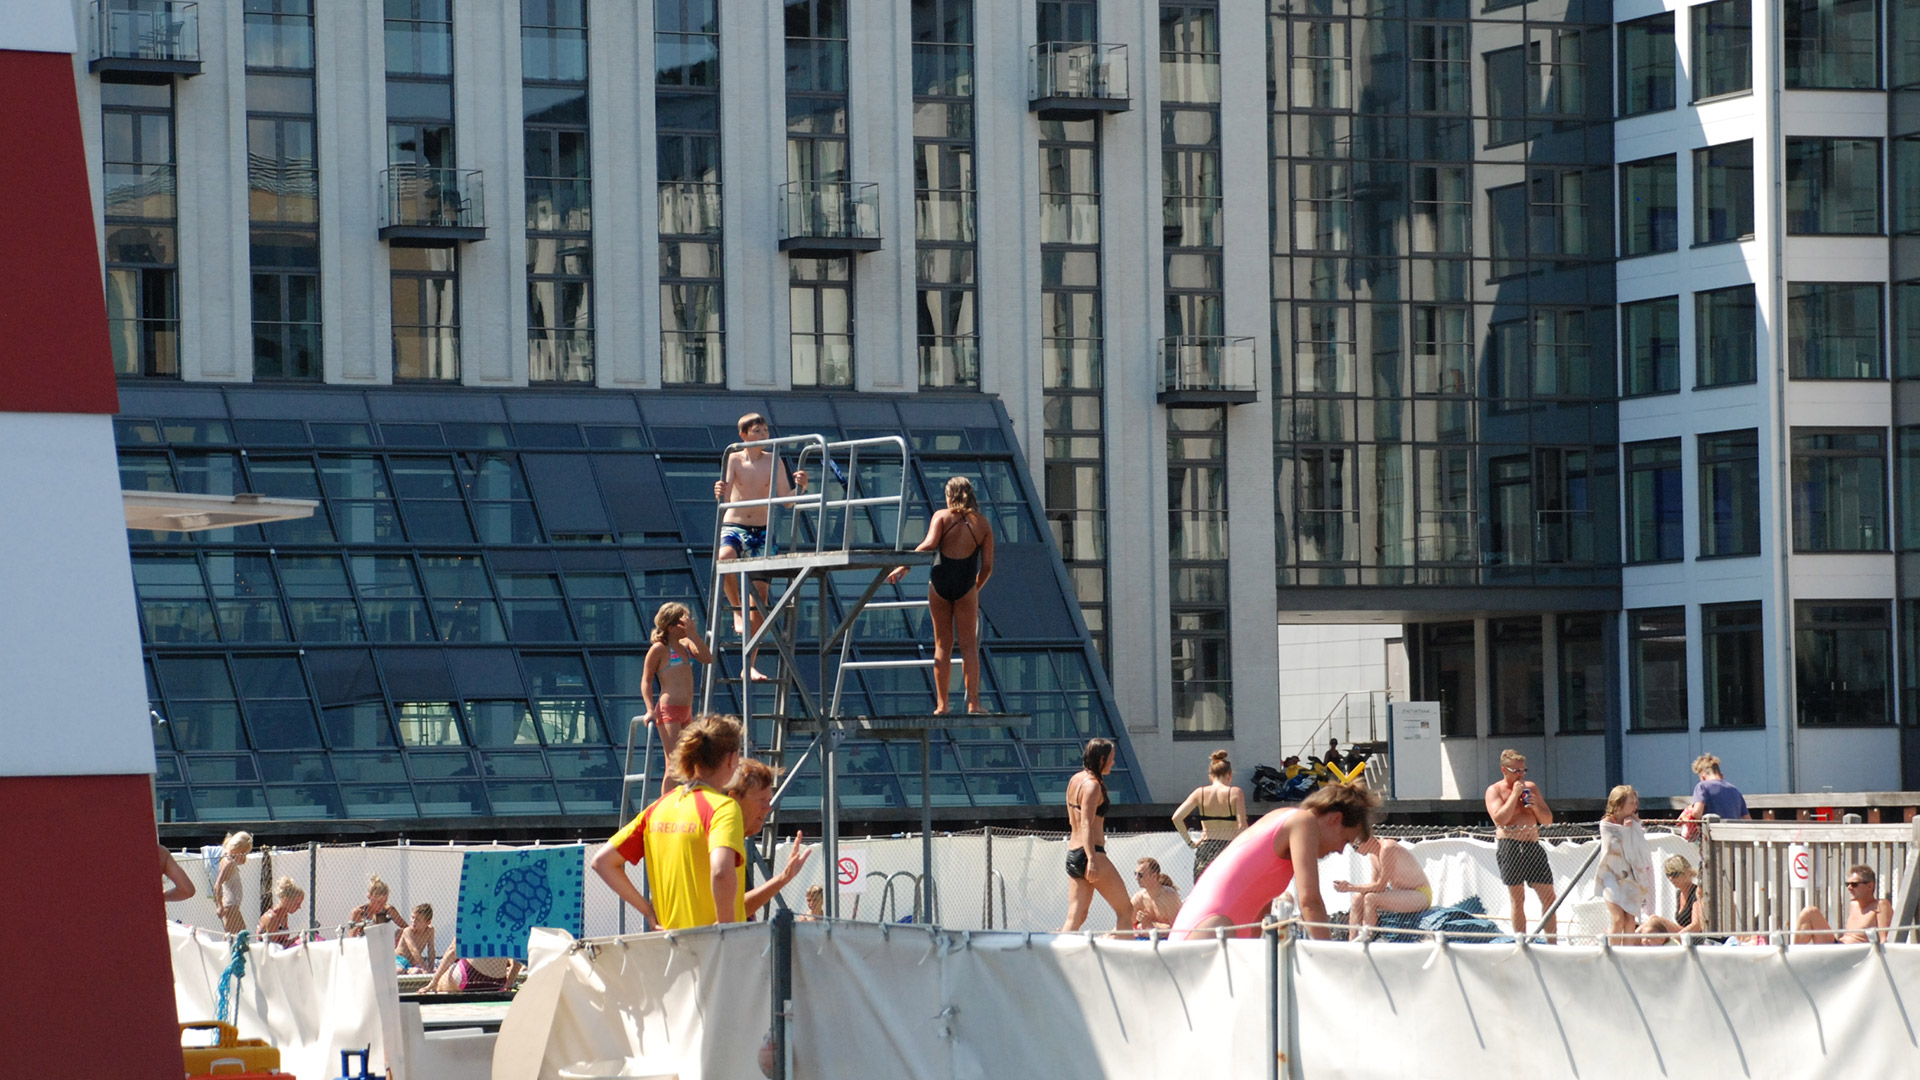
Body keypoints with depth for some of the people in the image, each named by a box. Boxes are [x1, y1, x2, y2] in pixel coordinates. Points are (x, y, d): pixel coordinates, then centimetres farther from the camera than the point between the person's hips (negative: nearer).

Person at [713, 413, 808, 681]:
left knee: (760, 597, -1)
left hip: (761, 533, 2)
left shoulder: (773, 461, 2)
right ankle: (737, 612, -17)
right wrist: (719, 493, -39)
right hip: (733, 528, -2)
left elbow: (786, 499, -2)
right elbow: (725, 495, -16)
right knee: (724, 557, -38)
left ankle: (749, 665, 5)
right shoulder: (734, 460, -3)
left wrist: (800, 487, -22)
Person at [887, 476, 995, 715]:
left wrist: (904, 566, -11)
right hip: (965, 585, 0)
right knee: (969, 644, 5)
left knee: (942, 644, 7)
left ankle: (941, 704, 5)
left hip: (939, 582, 0)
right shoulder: (982, 524, 6)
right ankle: (973, 702, -3)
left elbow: (929, 544, -16)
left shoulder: (942, 516, 2)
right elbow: (987, 566, 5)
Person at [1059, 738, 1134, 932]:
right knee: (1126, 909, 2)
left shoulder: (1075, 780, 14)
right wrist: (1092, 859, -26)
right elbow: (1086, 824, -20)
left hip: (1072, 855, 9)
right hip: (1091, 853, -9)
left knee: (1075, 917, 5)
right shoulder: (1092, 785, -12)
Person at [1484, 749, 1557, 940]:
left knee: (1548, 896, 0)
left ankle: (1552, 944, 4)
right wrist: (1515, 794, -12)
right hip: (1509, 846, -4)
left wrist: (1536, 806, -4)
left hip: (1533, 845, 5)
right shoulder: (1495, 791, 2)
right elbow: (1500, 819, -14)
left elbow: (1548, 820, 16)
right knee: (1517, 899, -3)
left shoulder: (1531, 787, 15)